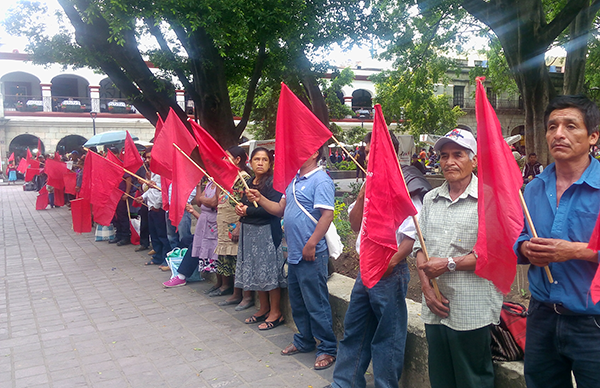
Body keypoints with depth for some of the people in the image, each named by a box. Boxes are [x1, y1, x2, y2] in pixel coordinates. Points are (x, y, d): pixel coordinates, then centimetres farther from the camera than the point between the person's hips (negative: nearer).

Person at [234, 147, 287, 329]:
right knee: (255, 271, 13)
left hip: (267, 231, -8)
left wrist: (248, 210, -12)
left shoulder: (273, 182, -11)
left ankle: (275, 312, 10)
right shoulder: (249, 182, 13)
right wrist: (240, 207, -2)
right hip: (249, 231, 8)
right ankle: (264, 308, 27)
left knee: (269, 271, -2)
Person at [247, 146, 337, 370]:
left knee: (316, 303, 0)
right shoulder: (294, 181, 16)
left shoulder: (320, 180, -13)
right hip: (294, 253, 9)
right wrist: (260, 199, 3)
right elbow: (281, 209, 18)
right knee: (297, 301, 19)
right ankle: (304, 341, 35)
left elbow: (327, 214, -21)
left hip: (311, 254, -9)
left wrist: (311, 244, -23)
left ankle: (327, 349, 14)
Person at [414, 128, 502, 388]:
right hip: (435, 308, 6)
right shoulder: (430, 199, 11)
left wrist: (450, 264, -15)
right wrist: (426, 288, -1)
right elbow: (420, 246, 10)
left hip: (471, 311, -6)